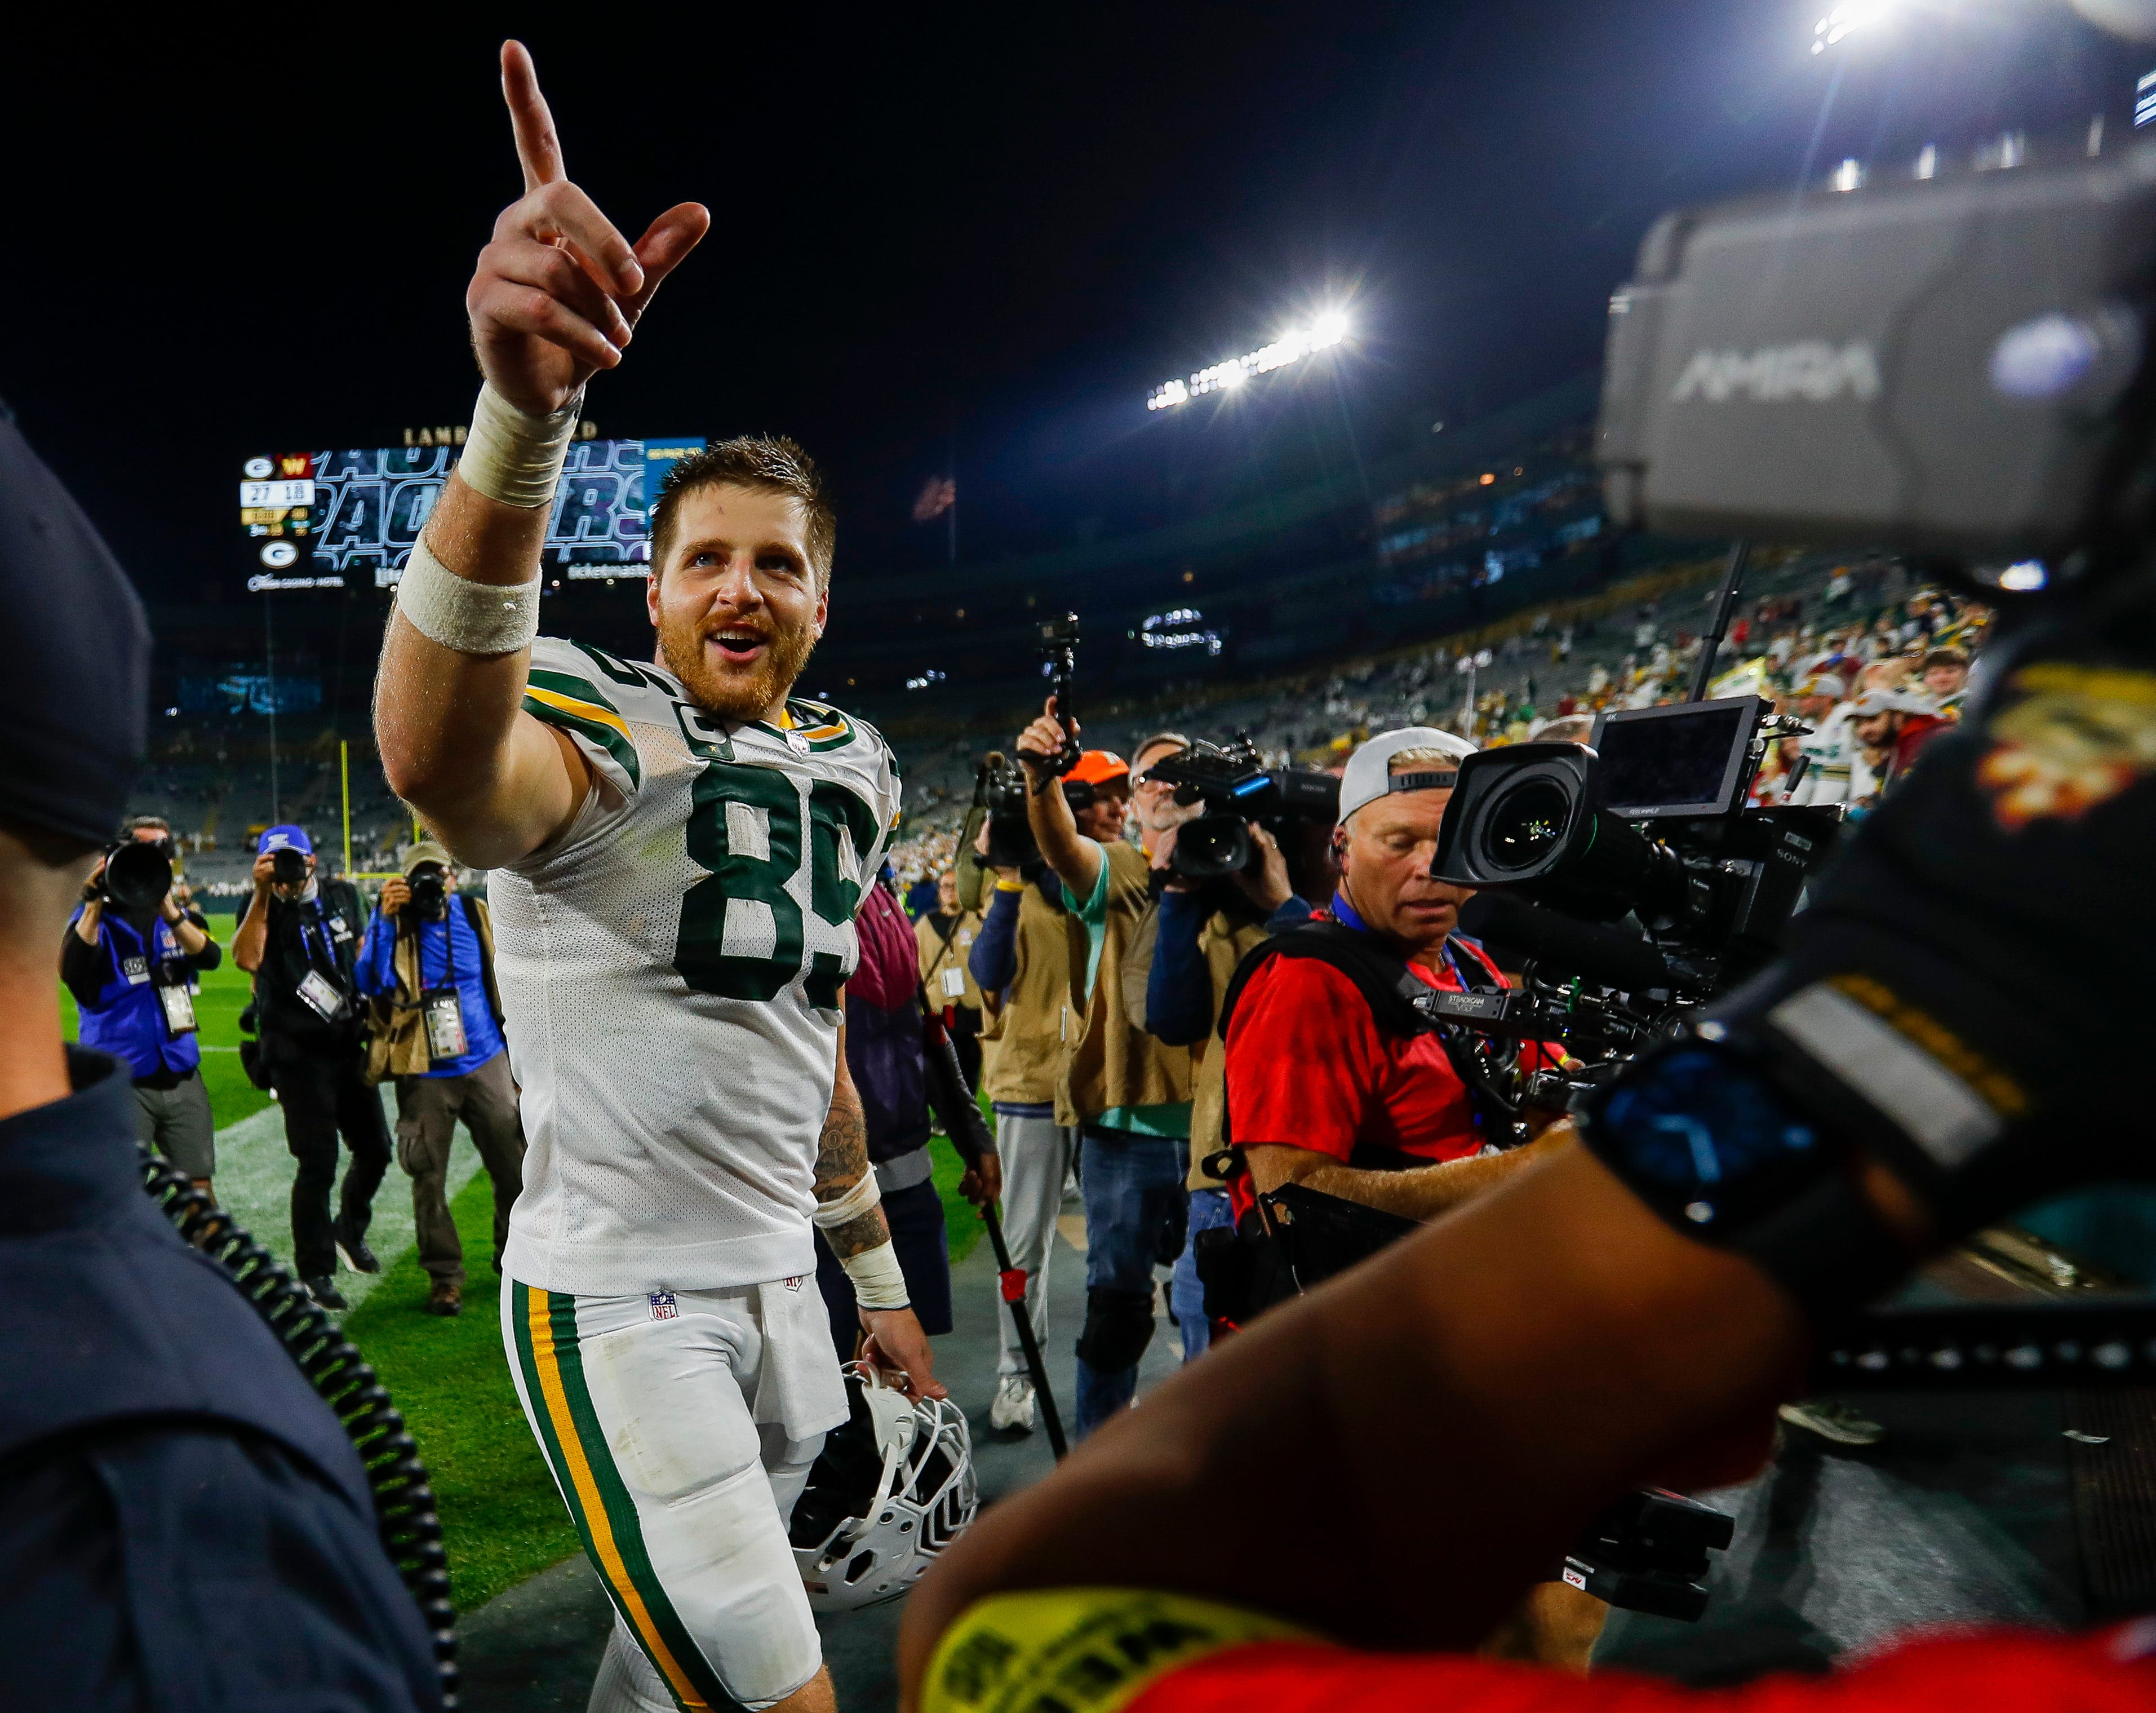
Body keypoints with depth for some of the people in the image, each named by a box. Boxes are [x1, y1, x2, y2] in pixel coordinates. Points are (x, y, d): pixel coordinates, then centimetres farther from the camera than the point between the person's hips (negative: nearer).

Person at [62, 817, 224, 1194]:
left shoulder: (181, 914, 9)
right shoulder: (96, 916, -1)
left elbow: (211, 957, -10)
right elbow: (71, 974, -19)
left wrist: (169, 911, -23)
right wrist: (95, 904, -20)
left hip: (182, 1078, 3)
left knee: (200, 1187, 9)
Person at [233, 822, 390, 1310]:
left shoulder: (344, 897, 6)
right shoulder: (264, 910, -7)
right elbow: (247, 959, -28)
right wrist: (262, 895, -30)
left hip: (349, 1045, 5)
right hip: (298, 1054, -5)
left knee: (375, 1148, 11)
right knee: (318, 1164, -5)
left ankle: (350, 1230, 38)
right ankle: (316, 1273, 10)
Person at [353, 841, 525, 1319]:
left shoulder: (475, 915, 3)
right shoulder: (392, 922, -6)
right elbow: (369, 983, -22)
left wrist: (517, 1052, 16)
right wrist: (385, 919, -27)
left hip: (486, 1063, 3)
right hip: (426, 1074, -2)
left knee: (513, 1168, 8)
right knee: (429, 1178, 3)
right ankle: (445, 1276, 18)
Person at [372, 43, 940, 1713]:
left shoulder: (850, 773, 8)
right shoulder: (602, 728, -13)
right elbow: (441, 757, -41)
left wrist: (880, 1281, 21)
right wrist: (524, 405, -54)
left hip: (780, 1283, 7)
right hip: (619, 1302, -6)